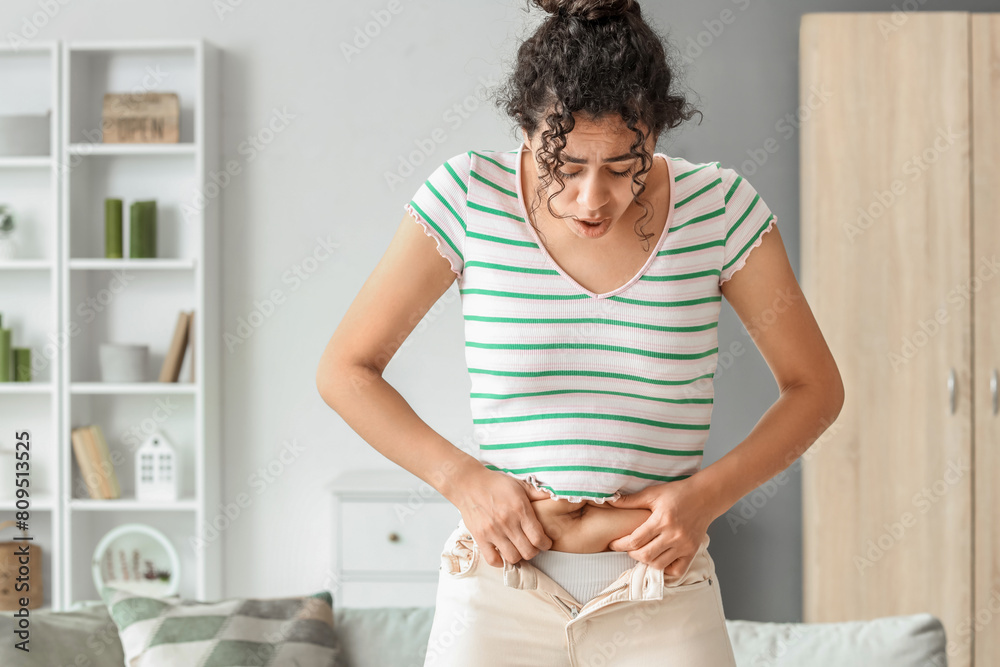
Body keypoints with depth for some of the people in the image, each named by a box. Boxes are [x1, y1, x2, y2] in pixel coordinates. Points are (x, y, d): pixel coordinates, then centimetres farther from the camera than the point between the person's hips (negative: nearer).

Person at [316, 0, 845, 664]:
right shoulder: (467, 196, -7)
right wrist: (462, 478, -11)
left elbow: (814, 386, 5)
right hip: (499, 602, 0)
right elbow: (346, 370, 1)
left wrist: (709, 493, -9)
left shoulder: (719, 205, -5)